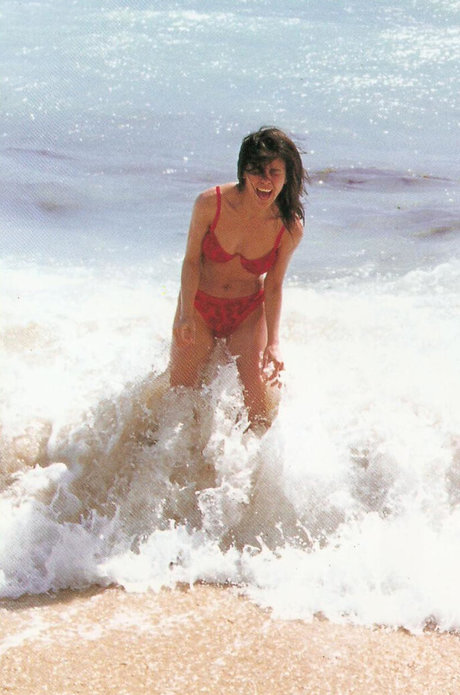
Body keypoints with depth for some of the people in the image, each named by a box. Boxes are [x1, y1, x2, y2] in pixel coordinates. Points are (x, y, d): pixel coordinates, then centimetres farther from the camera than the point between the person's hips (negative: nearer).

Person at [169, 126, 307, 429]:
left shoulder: (290, 227, -21)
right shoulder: (211, 203, -23)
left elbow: (274, 287, -9)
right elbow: (192, 260, -11)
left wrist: (273, 342, -18)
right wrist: (186, 314, -21)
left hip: (249, 312, 0)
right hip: (200, 303, 0)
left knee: (259, 397, -10)